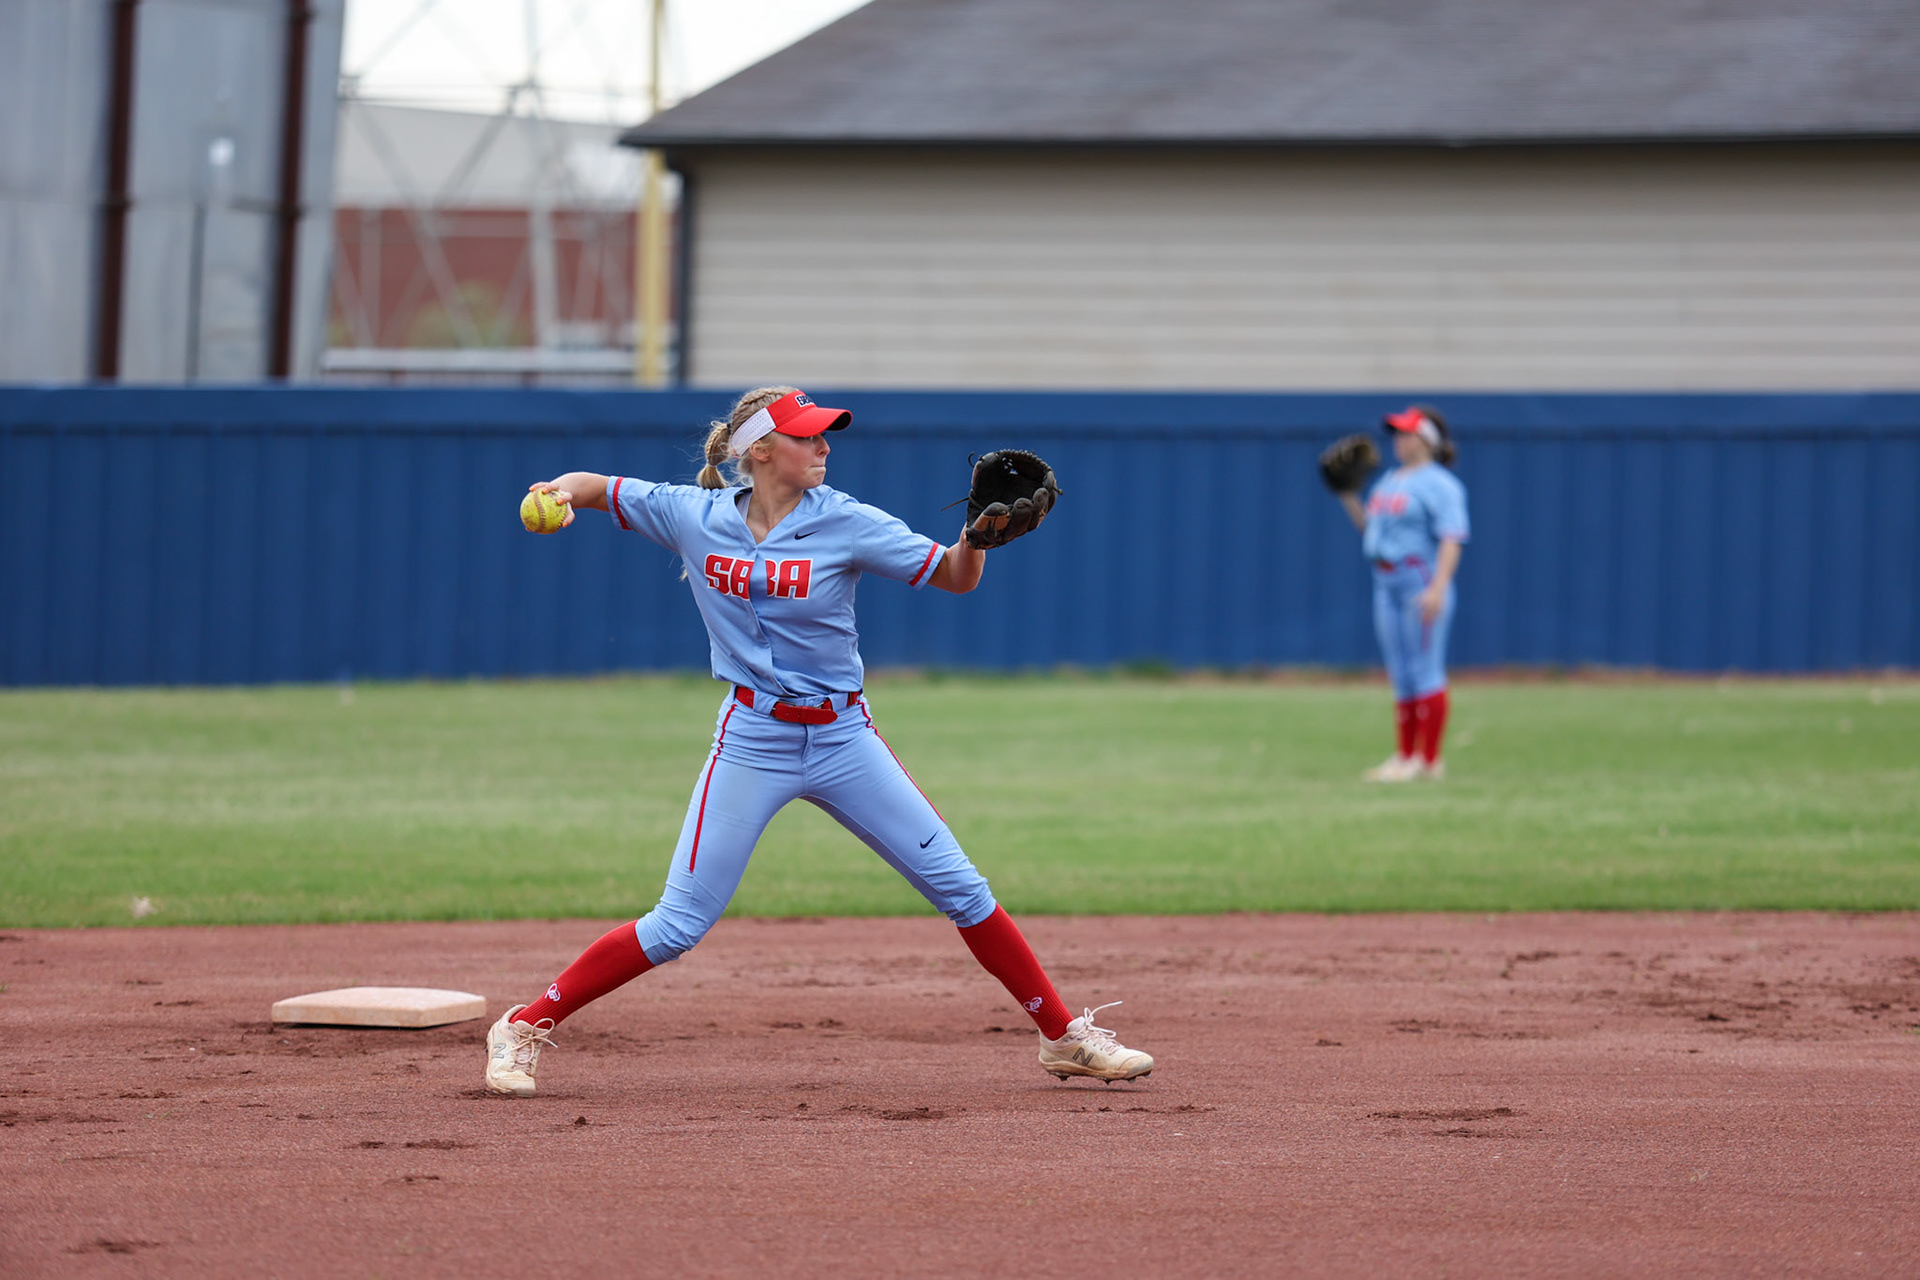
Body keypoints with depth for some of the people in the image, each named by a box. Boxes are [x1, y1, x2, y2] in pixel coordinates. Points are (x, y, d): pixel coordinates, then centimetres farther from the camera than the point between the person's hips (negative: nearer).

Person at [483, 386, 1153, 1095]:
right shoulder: (696, 517, -4)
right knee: (677, 925, -6)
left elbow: (955, 577, -8)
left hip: (843, 738, 1)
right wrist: (561, 493, -17)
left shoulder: (847, 523, -7)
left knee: (961, 888, 1)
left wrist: (978, 534, -29)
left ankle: (1063, 1036, 13)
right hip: (752, 740, -1)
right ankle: (525, 1027, 7)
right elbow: (596, 486, 7)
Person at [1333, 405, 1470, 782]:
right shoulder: (1389, 482, 18)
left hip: (1422, 580, -9)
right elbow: (1369, 530, 24)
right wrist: (1348, 498, 10)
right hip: (1386, 582, 9)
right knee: (1401, 675, 11)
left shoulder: (1439, 484, -9)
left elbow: (1451, 540, -18)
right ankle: (1404, 756, 17)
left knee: (1425, 671, -6)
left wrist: (1438, 588, -28)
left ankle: (1429, 761, -4)